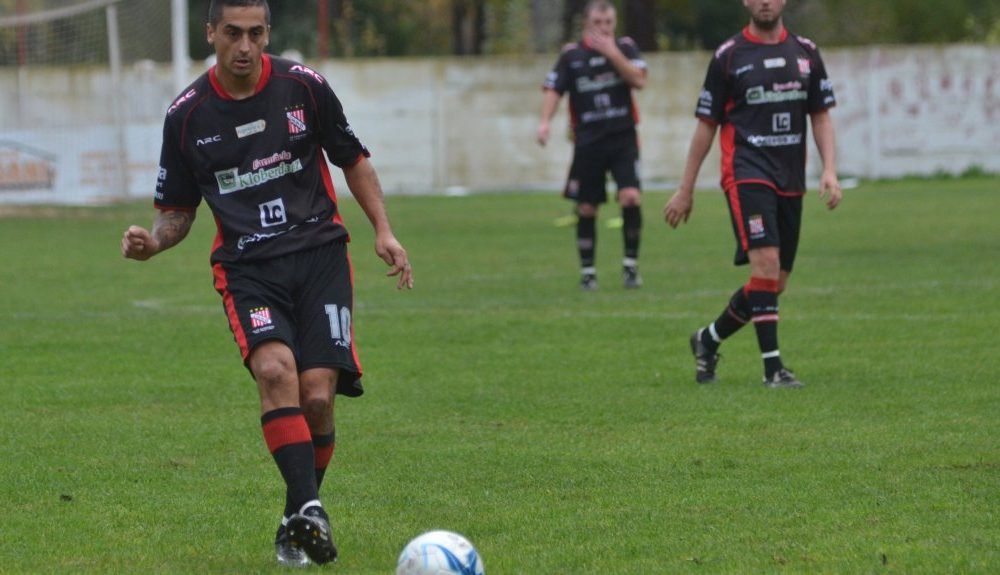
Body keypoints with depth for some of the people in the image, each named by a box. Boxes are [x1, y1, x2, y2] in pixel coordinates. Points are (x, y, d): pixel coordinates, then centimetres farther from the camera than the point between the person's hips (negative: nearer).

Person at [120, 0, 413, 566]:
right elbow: (178, 211, 11)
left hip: (319, 251, 0)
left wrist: (384, 231, 5)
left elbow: (354, 161, 15)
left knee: (317, 395, -12)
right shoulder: (187, 115, 2)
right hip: (247, 266, 0)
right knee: (276, 369, -29)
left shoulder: (303, 86, 1)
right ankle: (309, 509, -33)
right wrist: (153, 241, -10)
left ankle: (296, 528, 9)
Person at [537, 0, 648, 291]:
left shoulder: (624, 47, 4)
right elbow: (553, 89, 2)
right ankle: (587, 271, 16)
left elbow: (639, 80, -9)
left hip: (623, 138, -1)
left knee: (630, 197, -17)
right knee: (586, 209, 3)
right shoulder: (571, 55, 4)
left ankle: (631, 264, -1)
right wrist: (545, 121, -13)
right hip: (588, 141, 1)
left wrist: (613, 54, -17)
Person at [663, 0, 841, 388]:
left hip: (790, 181, 5)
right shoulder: (729, 56, 0)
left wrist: (829, 170, -3)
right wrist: (685, 190, 5)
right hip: (747, 174, -5)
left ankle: (708, 340, 29)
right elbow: (706, 124, 5)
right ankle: (772, 367, -18)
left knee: (776, 283, 7)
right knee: (766, 262, -21)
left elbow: (821, 116, 13)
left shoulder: (805, 53, 10)